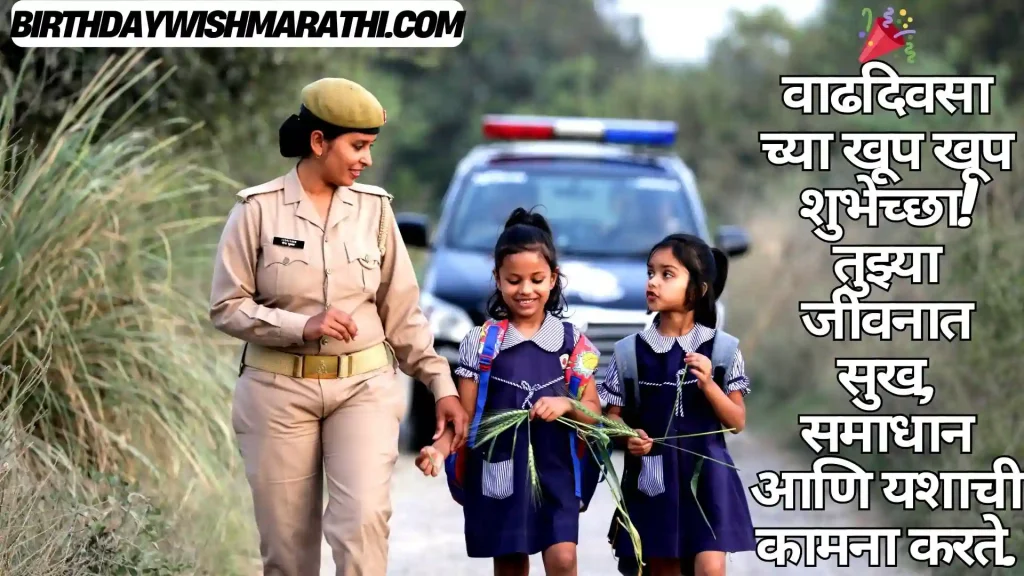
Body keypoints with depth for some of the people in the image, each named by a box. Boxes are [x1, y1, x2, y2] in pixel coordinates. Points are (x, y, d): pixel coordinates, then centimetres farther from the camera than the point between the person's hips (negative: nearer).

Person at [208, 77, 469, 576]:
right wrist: (302, 326, -17)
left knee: (363, 521, -17)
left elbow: (402, 310, 9)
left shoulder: (373, 208, 4)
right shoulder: (258, 209, -4)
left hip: (364, 386, 1)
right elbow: (226, 307, -5)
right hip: (279, 390, -1)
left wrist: (441, 384, 6)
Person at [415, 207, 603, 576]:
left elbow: (593, 411, 5)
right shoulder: (480, 341, 0)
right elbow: (465, 415, -2)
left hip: (555, 469, 0)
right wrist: (439, 448, -20)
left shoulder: (572, 341, 3)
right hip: (499, 471, 0)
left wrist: (566, 405, -16)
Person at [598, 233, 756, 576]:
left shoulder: (722, 348, -3)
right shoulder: (630, 352, -1)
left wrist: (708, 384, -15)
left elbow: (737, 422, 0)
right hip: (653, 476, 2)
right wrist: (628, 436, -14)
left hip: (706, 472, -1)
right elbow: (613, 417, 7)